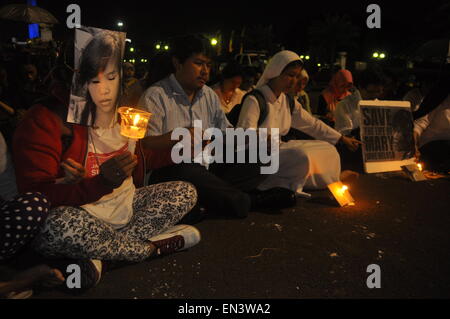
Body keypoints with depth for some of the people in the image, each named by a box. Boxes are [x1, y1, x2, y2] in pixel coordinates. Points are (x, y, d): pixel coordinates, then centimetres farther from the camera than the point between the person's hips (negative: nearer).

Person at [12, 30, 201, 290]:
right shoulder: (47, 120, -15)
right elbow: (36, 196, -21)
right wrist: (101, 182, -34)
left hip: (126, 208, 6)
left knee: (186, 192, -4)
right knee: (59, 224, -38)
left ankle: (101, 257, -18)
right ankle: (154, 247, -12)